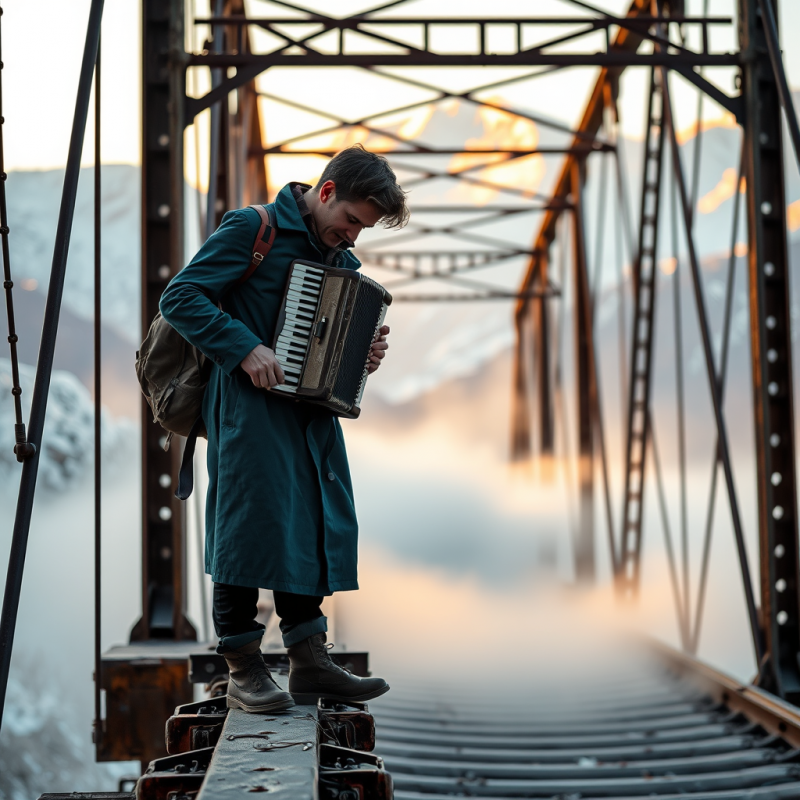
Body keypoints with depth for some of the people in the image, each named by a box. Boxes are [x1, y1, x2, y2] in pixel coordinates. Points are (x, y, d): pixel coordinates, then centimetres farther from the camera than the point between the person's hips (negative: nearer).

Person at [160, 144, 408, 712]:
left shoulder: (342, 260, 17)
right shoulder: (253, 229, -5)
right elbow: (181, 297, -11)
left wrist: (364, 357, 6)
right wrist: (245, 349, -20)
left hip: (313, 410, 7)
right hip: (253, 405, -7)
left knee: (315, 526, 5)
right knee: (253, 523, -7)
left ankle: (310, 661, 11)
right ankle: (244, 669, 0)